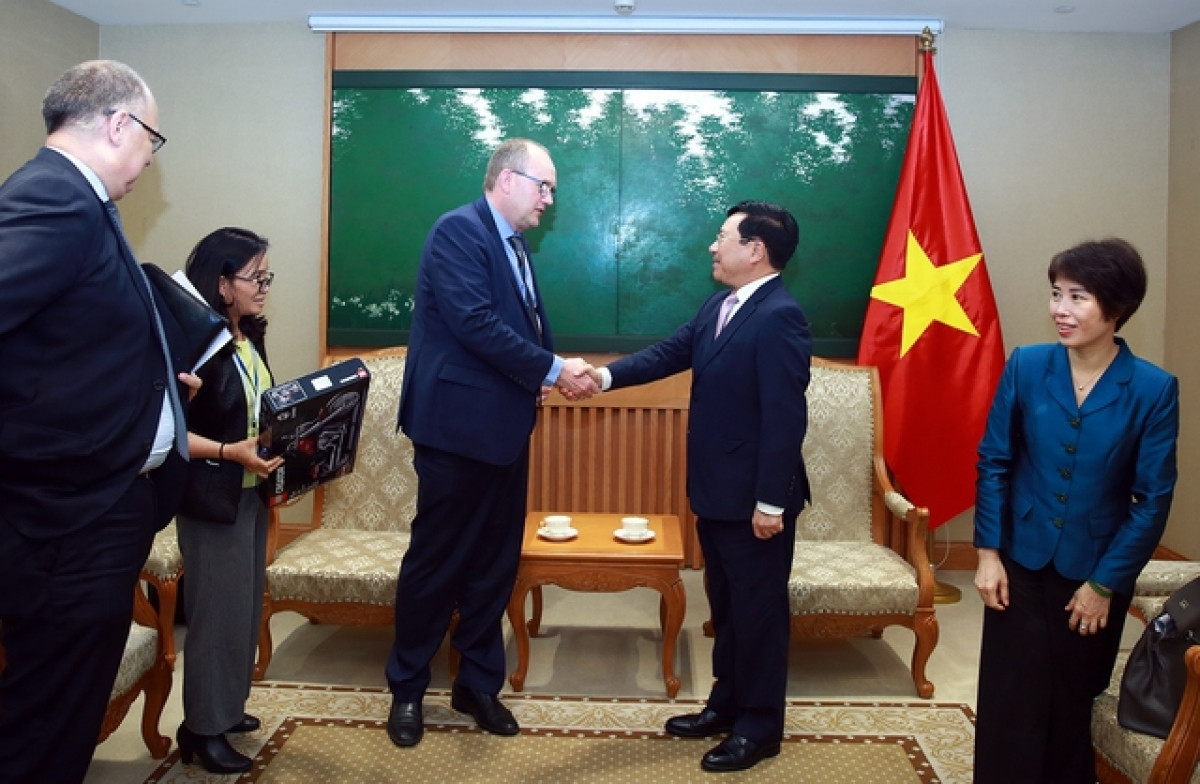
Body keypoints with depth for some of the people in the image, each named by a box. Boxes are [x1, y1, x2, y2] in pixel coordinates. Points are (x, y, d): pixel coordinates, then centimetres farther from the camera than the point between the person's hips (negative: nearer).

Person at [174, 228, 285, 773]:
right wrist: (228, 452, -29)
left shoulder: (250, 338, 7)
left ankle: (227, 707, 32)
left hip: (250, 493, 8)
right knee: (217, 610, 1)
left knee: (245, 604, 16)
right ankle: (203, 729, 17)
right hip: (211, 499, -8)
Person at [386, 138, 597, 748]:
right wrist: (552, 369, -17)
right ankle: (406, 689, 23)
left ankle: (478, 684, 28)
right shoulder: (458, 230, -12)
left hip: (504, 428, 8)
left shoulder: (514, 245, 14)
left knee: (496, 563, 13)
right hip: (458, 425, -8)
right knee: (435, 562, 5)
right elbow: (476, 323, -22)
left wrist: (545, 374, -4)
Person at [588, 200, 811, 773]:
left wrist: (771, 502, -22)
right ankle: (727, 703, 35)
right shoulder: (719, 307, 10)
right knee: (724, 604, 20)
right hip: (716, 491, 9)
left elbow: (785, 417, -22)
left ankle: (760, 726, 21)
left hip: (754, 498, -9)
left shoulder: (780, 316, -19)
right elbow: (669, 353, 10)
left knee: (758, 609, 6)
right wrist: (606, 375, -5)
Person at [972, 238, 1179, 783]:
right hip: (1021, 565, 1)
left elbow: (1153, 499, -8)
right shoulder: (1025, 366, -8)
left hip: (1095, 574, 0)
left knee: (1071, 706, 15)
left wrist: (1106, 583, -7)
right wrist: (987, 551, -5)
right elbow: (993, 462, -2)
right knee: (1008, 704, 5)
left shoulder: (1154, 389, -11)